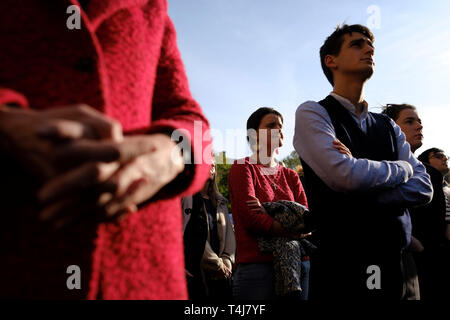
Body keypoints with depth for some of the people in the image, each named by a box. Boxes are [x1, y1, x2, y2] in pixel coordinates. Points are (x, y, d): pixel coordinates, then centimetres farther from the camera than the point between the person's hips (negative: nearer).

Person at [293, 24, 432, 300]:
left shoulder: (389, 127, 14)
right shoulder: (312, 113, -5)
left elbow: (423, 188, 2)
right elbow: (344, 175, -20)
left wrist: (364, 197, -15)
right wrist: (403, 168, -2)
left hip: (398, 262, 6)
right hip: (341, 265, -5)